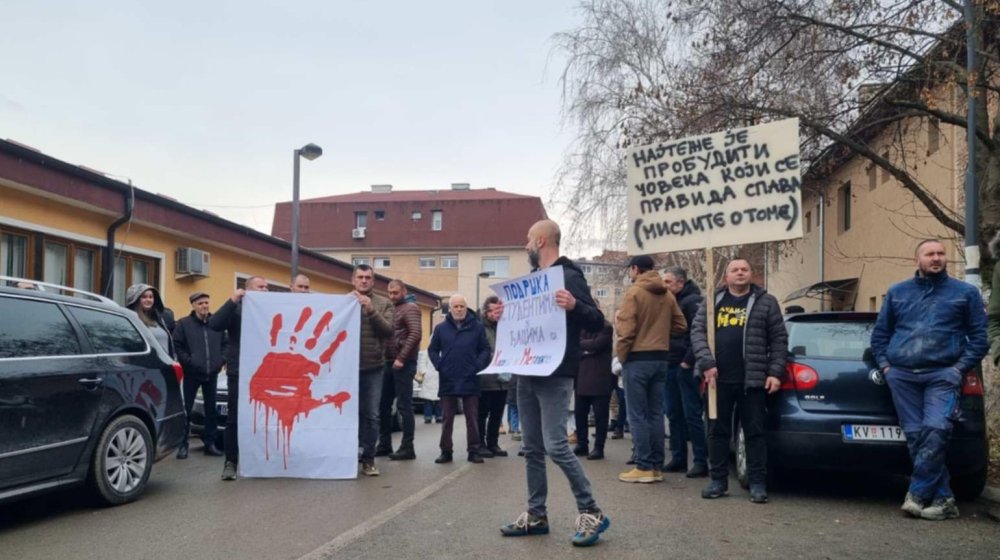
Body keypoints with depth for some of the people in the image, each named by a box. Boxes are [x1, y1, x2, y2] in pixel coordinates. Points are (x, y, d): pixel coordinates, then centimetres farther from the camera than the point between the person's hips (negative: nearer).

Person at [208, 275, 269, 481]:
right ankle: (231, 462, 7)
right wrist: (232, 300, -15)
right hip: (239, 373, -2)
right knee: (235, 418, 1)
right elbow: (214, 324, -11)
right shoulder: (236, 308, 4)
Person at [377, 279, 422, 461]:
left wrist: (401, 358, -20)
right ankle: (384, 444, 20)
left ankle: (407, 447, 0)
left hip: (404, 363, -8)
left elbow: (415, 334, -17)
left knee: (404, 405, -5)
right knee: (383, 404, 10)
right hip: (389, 362, 8)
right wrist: (386, 358, 6)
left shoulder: (410, 308, -5)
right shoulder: (391, 309, 18)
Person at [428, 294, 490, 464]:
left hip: (470, 380, -1)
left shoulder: (477, 327, 2)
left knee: (472, 417, 5)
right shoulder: (441, 328, 6)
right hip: (447, 380, 1)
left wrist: (478, 366, -11)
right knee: (447, 418, 8)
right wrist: (439, 366, -4)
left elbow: (485, 349, 3)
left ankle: (473, 450, 13)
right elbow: (432, 350, 10)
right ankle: (446, 451, 15)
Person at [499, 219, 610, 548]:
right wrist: (507, 316, 5)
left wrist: (574, 305, -31)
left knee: (555, 445, -12)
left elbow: (597, 322, -13)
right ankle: (536, 515, 18)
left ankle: (591, 513, 1)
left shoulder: (569, 276, -9)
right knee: (532, 449, 10)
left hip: (555, 375, -8)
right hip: (528, 374, 8)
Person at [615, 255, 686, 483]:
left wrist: (620, 356, -4)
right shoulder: (668, 294, 9)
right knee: (656, 414, 9)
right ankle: (656, 466, 12)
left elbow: (626, 329, -16)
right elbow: (680, 325, 11)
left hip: (637, 359, -6)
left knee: (638, 415, -1)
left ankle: (643, 467, -1)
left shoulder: (633, 292, -10)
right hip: (661, 358, 6)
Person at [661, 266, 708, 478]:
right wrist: (667, 359, 9)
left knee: (692, 415, -5)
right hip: (671, 365, 9)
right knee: (674, 414, 11)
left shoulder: (693, 301, -10)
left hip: (686, 367, -8)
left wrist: (688, 361, -18)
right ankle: (678, 458, 18)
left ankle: (701, 461, 0)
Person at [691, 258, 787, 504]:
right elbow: (697, 332, 2)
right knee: (717, 431, 8)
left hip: (753, 380, -2)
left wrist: (776, 372, -6)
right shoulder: (712, 301, 10)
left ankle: (758, 483, 11)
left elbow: (779, 340, 3)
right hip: (719, 379, 2)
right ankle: (718, 480, 18)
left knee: (754, 431, 3)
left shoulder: (766, 302, 5)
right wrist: (707, 363, -11)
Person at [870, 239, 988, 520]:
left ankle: (917, 495, -10)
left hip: (942, 375, -2)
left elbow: (979, 336, 8)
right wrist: (885, 365, 7)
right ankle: (942, 498, 4)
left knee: (935, 432, -19)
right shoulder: (897, 292, 17)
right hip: (902, 376, 2)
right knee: (915, 436, -2)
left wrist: (960, 367, -3)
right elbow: (879, 334, 19)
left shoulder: (965, 293, 11)